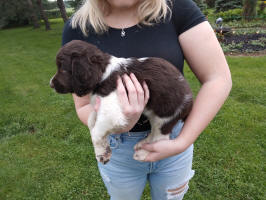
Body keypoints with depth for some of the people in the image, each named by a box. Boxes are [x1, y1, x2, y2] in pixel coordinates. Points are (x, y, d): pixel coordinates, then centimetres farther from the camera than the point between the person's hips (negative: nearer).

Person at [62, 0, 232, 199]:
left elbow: (219, 79, -14)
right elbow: (84, 107, -10)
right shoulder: (77, 28, -12)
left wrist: (181, 144, -20)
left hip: (173, 139, 0)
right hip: (119, 149, 1)